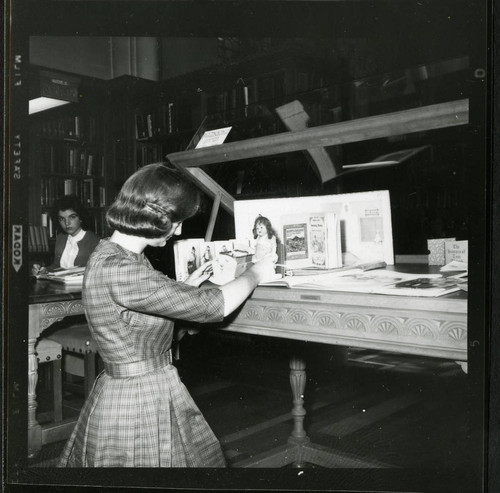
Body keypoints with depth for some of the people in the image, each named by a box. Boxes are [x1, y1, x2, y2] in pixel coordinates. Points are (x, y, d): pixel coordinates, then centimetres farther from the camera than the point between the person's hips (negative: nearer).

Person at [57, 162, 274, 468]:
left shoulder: (111, 253, 4)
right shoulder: (119, 269, -28)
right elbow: (216, 306, -24)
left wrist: (188, 286, 15)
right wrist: (256, 273, -7)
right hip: (139, 404, -10)